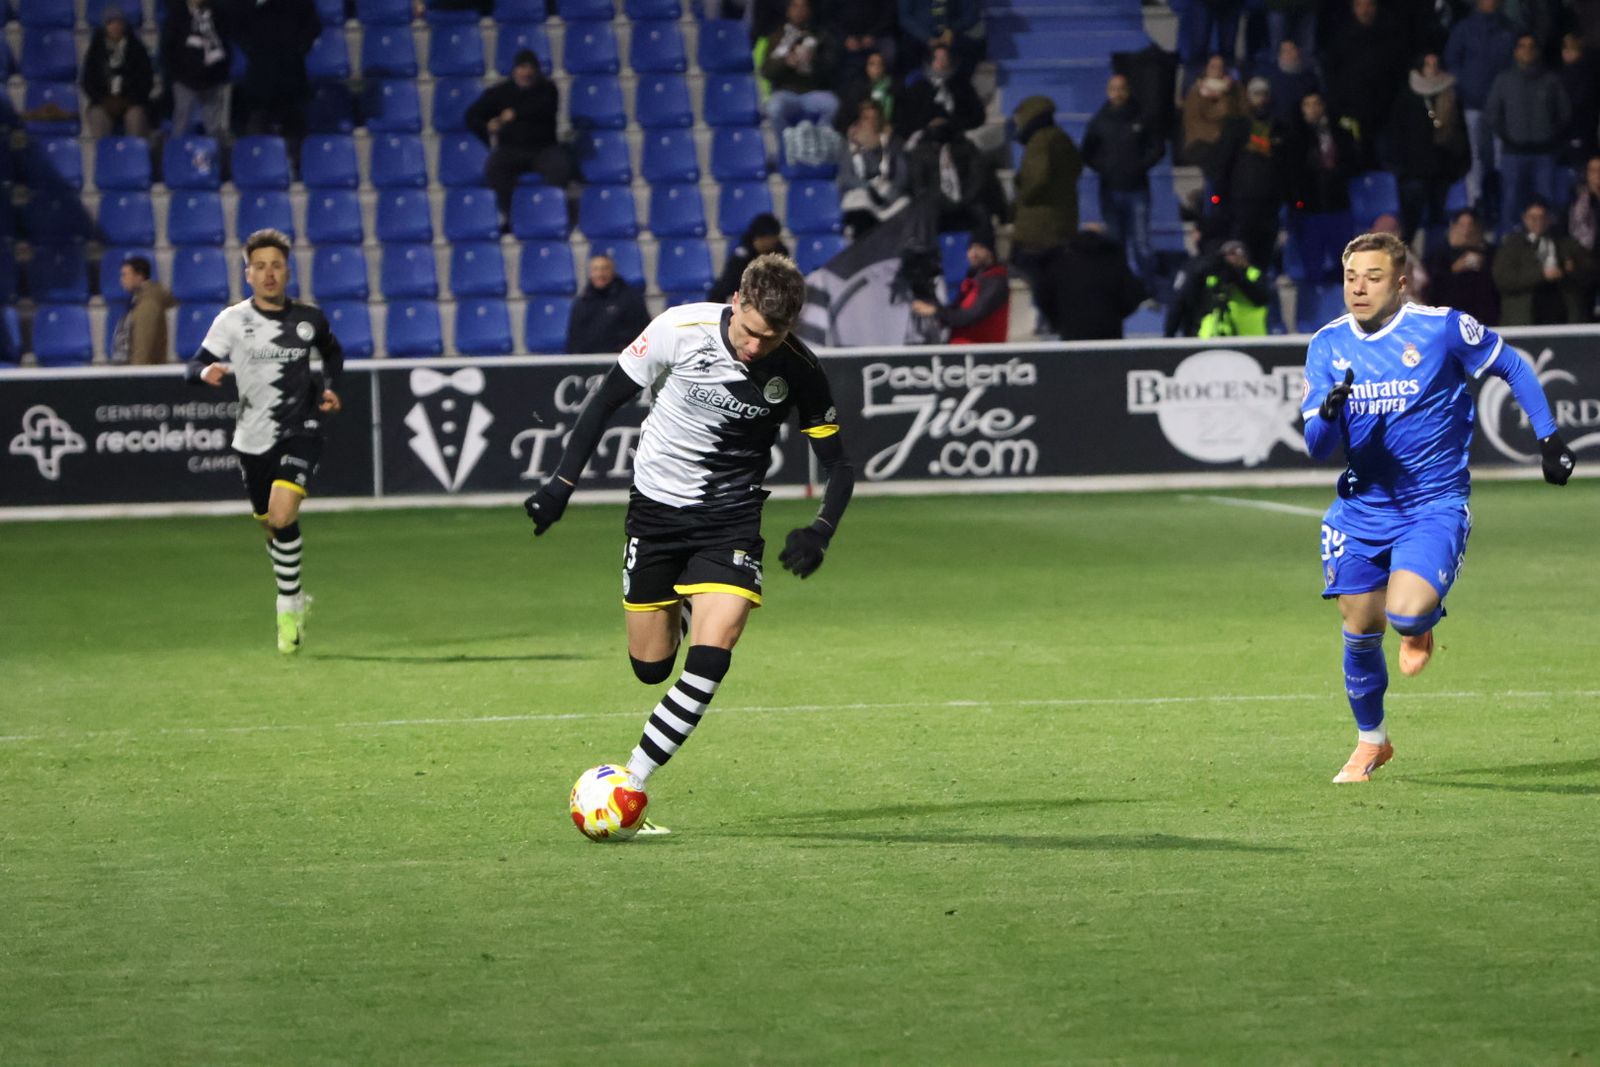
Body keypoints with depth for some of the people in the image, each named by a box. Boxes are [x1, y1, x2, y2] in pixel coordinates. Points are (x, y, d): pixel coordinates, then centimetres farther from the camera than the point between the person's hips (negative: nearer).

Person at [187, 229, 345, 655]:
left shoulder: (309, 319, 1)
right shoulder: (232, 320, -4)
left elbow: (333, 352, 22)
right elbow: (195, 366, -10)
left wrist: (329, 387, 5)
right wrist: (207, 371, -33)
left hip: (301, 431, -1)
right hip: (253, 439, 1)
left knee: (283, 514, -22)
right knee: (270, 524, 12)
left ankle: (289, 607, -7)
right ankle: (294, 599, 37)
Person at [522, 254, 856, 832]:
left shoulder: (800, 372, -14)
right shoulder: (680, 330, -17)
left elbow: (838, 465, -3)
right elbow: (607, 399, -3)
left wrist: (820, 531, -22)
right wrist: (562, 482, -7)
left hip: (731, 519, -1)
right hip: (655, 508, 1)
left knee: (709, 659, -21)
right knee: (651, 667, 9)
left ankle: (631, 782, -12)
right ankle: (682, 608, 45)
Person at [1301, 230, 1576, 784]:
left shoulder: (1442, 328, -12)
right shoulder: (1328, 345, -1)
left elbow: (1512, 367, 5)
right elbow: (1317, 446, -3)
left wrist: (1548, 437, 2)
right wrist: (1329, 413, -26)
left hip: (1434, 505, -4)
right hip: (1361, 508, 4)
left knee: (1405, 612, -24)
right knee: (1360, 629, 5)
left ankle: (1422, 624, 16)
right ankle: (1371, 741, 30)